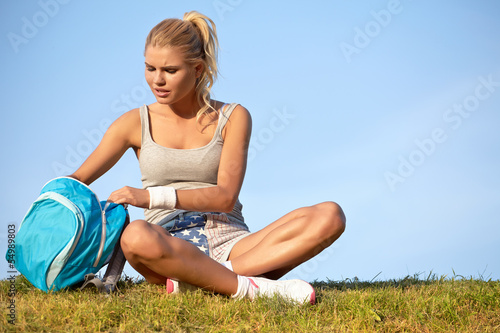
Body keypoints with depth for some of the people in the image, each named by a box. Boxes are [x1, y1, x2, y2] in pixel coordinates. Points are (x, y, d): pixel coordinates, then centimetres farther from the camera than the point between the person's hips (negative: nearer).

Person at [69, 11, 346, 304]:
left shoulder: (233, 118, 6)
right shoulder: (136, 123, 9)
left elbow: (225, 196, -5)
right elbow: (78, 180, 12)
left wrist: (152, 197, -17)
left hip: (229, 243, 2)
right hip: (169, 248, -2)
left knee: (330, 216, -23)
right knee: (136, 236, -40)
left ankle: (196, 280, -33)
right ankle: (247, 287, -31)